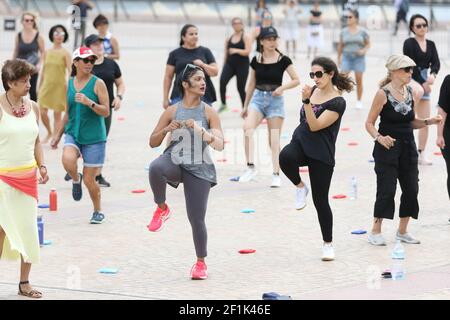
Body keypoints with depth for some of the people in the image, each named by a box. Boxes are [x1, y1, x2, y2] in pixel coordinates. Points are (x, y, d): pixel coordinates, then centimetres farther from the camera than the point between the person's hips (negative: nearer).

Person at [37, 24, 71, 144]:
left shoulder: (65, 53, -4)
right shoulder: (47, 52, 7)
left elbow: (70, 71, -9)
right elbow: (43, 70, 13)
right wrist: (39, 86, 13)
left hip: (60, 86, -3)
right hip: (46, 85, 3)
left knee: (57, 114, 2)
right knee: (42, 112, -2)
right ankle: (49, 132, 23)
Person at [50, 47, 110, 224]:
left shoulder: (98, 83, -7)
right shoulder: (69, 84, 6)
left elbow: (106, 112, -11)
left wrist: (89, 102, -27)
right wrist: (59, 135, 20)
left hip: (94, 137, -3)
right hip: (73, 134, 3)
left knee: (89, 180, 1)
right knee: (68, 160, -29)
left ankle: (98, 211, 26)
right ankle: (76, 179, 6)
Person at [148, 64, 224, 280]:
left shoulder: (208, 112, -1)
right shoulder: (172, 111, 2)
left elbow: (219, 145, -11)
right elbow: (153, 143, 6)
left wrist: (199, 130, -25)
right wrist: (167, 129, -13)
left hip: (199, 169, 0)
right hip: (174, 162, 0)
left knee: (197, 219, 0)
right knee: (156, 168, -37)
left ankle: (201, 262, 23)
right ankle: (161, 209, -12)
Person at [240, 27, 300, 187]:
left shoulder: (283, 60, -3)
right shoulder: (256, 60, 5)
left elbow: (296, 80, 0)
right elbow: (251, 84, 13)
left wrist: (282, 87, -18)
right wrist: (245, 106, 16)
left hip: (275, 100, -2)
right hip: (258, 98, 2)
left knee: (274, 140, 0)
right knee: (247, 128, -25)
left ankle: (276, 175, 8)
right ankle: (251, 166, -22)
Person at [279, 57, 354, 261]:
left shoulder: (338, 102, -14)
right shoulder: (313, 90, 6)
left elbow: (315, 125, -22)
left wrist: (307, 101, -28)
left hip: (321, 154, -5)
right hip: (300, 142, 5)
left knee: (320, 200, 1)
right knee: (285, 157, -34)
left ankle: (328, 244, 17)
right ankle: (300, 187, -5)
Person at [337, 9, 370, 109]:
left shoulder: (362, 31, -1)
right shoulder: (344, 31, 3)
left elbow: (368, 44, 6)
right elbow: (340, 45, 11)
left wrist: (364, 50, -13)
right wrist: (339, 57, 12)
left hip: (359, 59, -1)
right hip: (347, 58, 1)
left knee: (359, 80, 4)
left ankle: (359, 101, 16)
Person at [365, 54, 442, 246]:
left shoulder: (409, 92, 6)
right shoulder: (383, 94, -12)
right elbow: (369, 123, -10)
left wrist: (428, 122, 0)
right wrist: (379, 137, -27)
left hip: (407, 147, 6)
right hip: (387, 147, -6)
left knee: (411, 189, 5)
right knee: (386, 191, -7)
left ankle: (402, 231, 19)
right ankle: (375, 232, 4)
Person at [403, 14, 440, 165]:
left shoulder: (431, 44, 10)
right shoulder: (409, 43, -6)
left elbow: (436, 62, -1)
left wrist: (432, 75, -22)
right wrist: (422, 83, -12)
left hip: (424, 82, 5)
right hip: (409, 79, -5)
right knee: (418, 92, -44)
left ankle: (422, 155, 11)